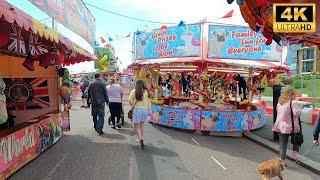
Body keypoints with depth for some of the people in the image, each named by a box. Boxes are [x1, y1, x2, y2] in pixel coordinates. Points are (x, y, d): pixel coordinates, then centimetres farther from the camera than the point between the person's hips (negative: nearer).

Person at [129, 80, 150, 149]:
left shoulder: (134, 91, -3)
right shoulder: (145, 92, 3)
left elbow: (130, 100, -12)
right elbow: (148, 102, 2)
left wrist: (133, 105, 7)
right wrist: (149, 111, 8)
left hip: (137, 109, -3)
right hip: (144, 109, 3)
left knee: (137, 126, 3)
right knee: (141, 125, 19)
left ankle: (141, 139, -14)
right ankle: (140, 139, 27)